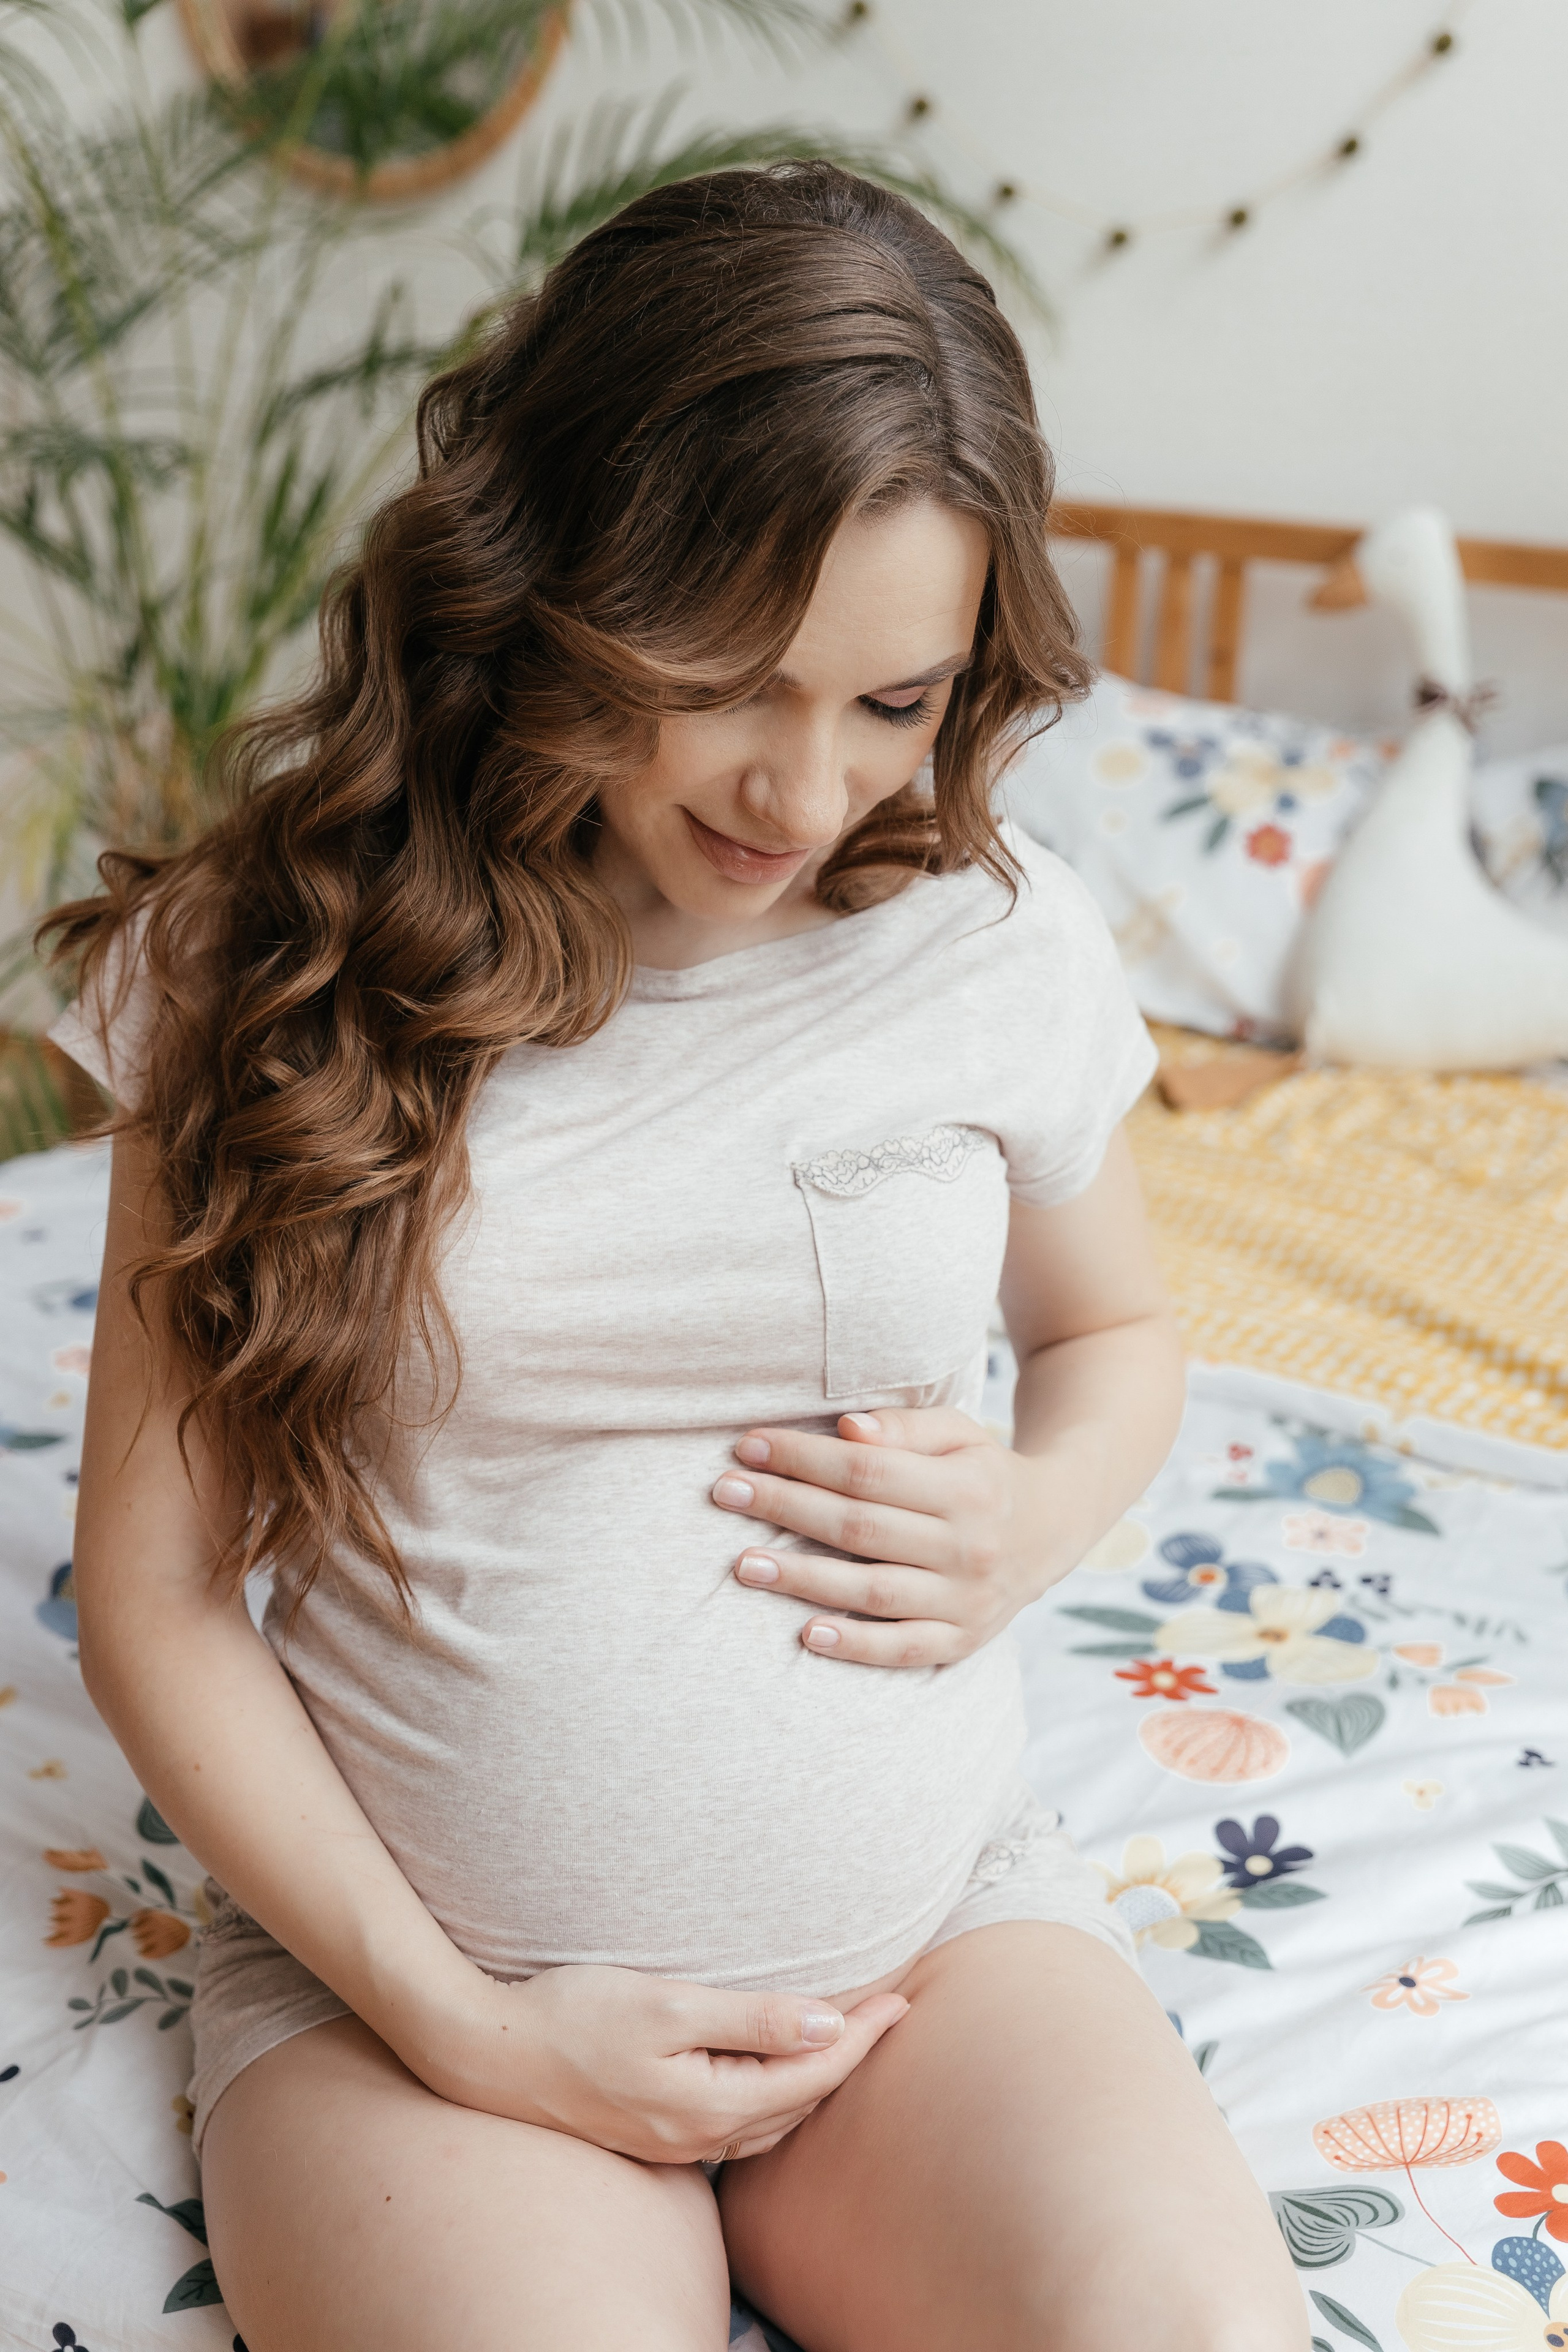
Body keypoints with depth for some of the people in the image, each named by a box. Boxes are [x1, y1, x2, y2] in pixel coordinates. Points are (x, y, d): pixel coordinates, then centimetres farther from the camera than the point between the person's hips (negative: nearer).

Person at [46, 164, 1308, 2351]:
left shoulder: (999, 945, -3)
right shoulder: (273, 960, -7)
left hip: (936, 1914, 3)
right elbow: (154, 1590, -3)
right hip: (413, 1963, -2)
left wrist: (1035, 1516, -6)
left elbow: (1116, 1324, 18)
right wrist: (456, 2024, -10)